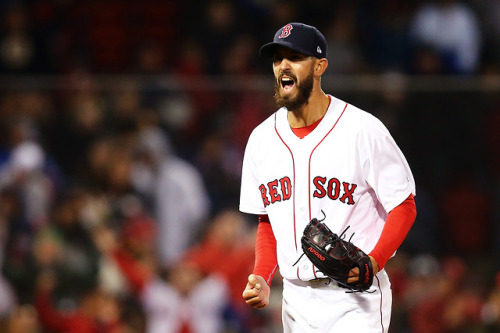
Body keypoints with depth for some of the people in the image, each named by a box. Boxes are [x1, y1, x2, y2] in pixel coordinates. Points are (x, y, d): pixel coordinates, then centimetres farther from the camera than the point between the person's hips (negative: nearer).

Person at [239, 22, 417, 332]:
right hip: (297, 300, 5)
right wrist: (262, 279, 0)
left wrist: (373, 262, -22)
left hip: (355, 299, -5)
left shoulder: (363, 129, -8)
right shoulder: (261, 139, 8)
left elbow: (404, 207, -6)